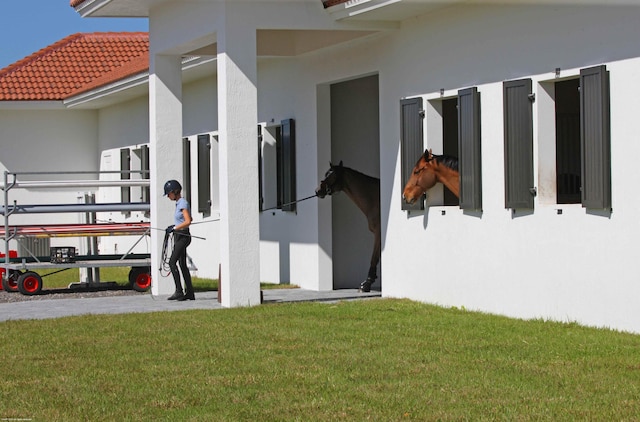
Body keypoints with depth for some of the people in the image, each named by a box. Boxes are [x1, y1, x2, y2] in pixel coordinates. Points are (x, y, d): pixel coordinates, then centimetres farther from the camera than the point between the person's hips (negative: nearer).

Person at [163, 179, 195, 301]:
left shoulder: (183, 203, -15)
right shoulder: (179, 203, 14)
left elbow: (188, 222, -23)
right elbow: (189, 219, 25)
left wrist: (174, 228, -21)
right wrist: (174, 226, 17)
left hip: (183, 236, -10)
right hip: (179, 237, 10)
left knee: (172, 262, -14)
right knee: (182, 264, 11)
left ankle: (179, 291, -15)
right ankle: (190, 292, 14)